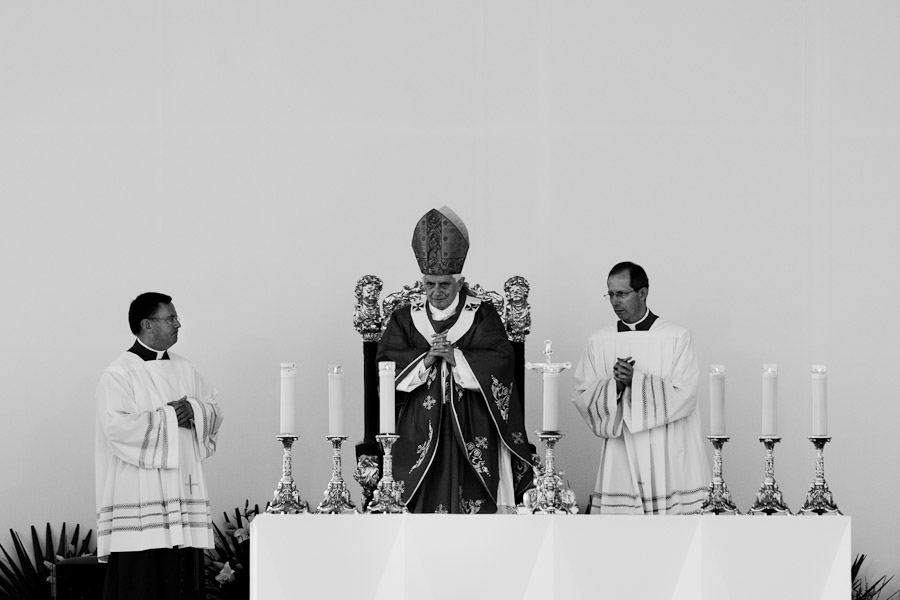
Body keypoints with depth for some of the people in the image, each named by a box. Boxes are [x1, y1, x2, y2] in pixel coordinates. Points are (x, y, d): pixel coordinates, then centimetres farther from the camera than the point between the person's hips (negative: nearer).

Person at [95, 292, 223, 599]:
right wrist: (170, 417, -10)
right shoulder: (120, 374, -6)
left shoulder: (183, 369, 15)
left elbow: (214, 410, 16)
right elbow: (117, 427, -17)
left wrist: (194, 410, -6)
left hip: (183, 491, 7)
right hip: (140, 491, -6)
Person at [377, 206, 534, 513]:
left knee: (471, 503, -7)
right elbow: (386, 364, 1)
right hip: (420, 428, 1)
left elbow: (501, 361, -6)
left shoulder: (482, 315, 5)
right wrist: (424, 360, -13)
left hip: (472, 431, -1)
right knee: (426, 498, -5)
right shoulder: (405, 318, 10)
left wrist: (455, 357, -14)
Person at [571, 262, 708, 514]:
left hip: (669, 460, -2)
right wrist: (614, 385, -14)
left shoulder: (677, 337, 1)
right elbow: (582, 398, 5)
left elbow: (683, 396, -7)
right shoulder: (599, 342, 10)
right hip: (620, 462, 2)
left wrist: (636, 380, -15)